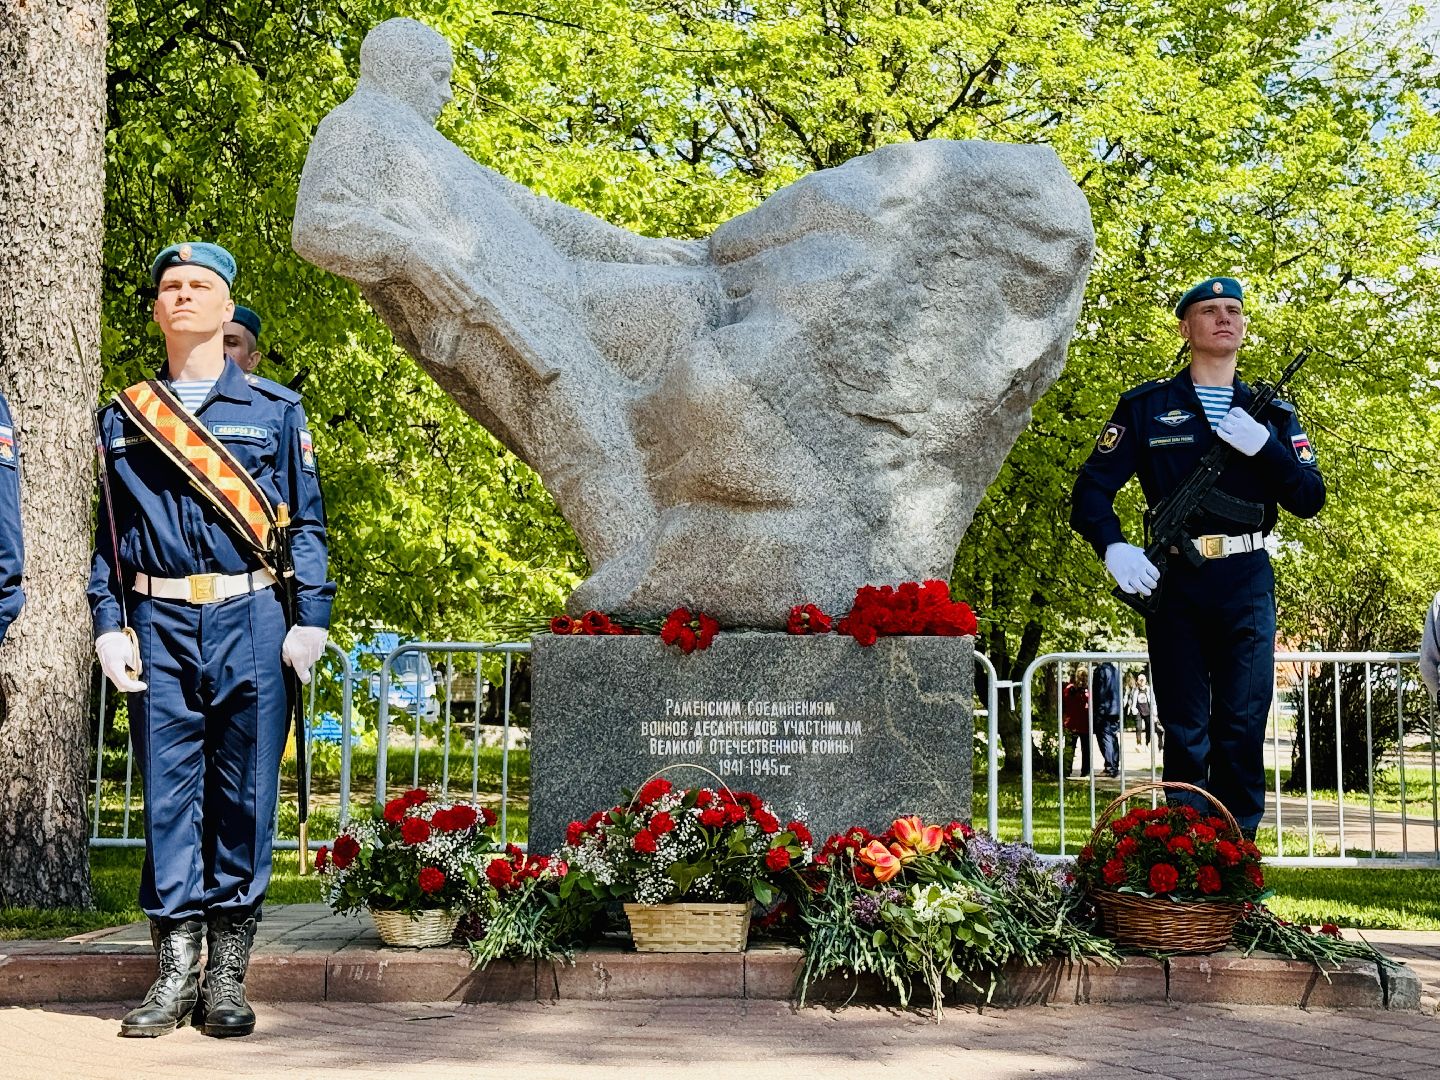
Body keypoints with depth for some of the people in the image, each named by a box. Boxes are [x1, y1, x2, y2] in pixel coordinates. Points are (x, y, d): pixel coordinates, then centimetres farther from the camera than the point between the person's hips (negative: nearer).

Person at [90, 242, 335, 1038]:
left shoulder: (275, 410, 9)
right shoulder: (125, 415, 13)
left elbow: (306, 523, 7)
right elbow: (109, 530, 13)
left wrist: (310, 617, -2)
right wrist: (108, 625, 3)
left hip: (251, 621, -1)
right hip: (158, 624, 1)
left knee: (243, 794, 1)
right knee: (167, 793, 2)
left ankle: (227, 979, 9)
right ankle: (175, 973, 10)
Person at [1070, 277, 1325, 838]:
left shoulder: (1272, 413, 13)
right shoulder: (1146, 407, 7)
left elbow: (1311, 498, 5)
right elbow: (1092, 488, 3)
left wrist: (1264, 446, -11)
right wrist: (1114, 548, -16)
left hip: (1245, 583, 1)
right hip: (1172, 581, -1)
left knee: (1243, 725, -2)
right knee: (1185, 730, 2)